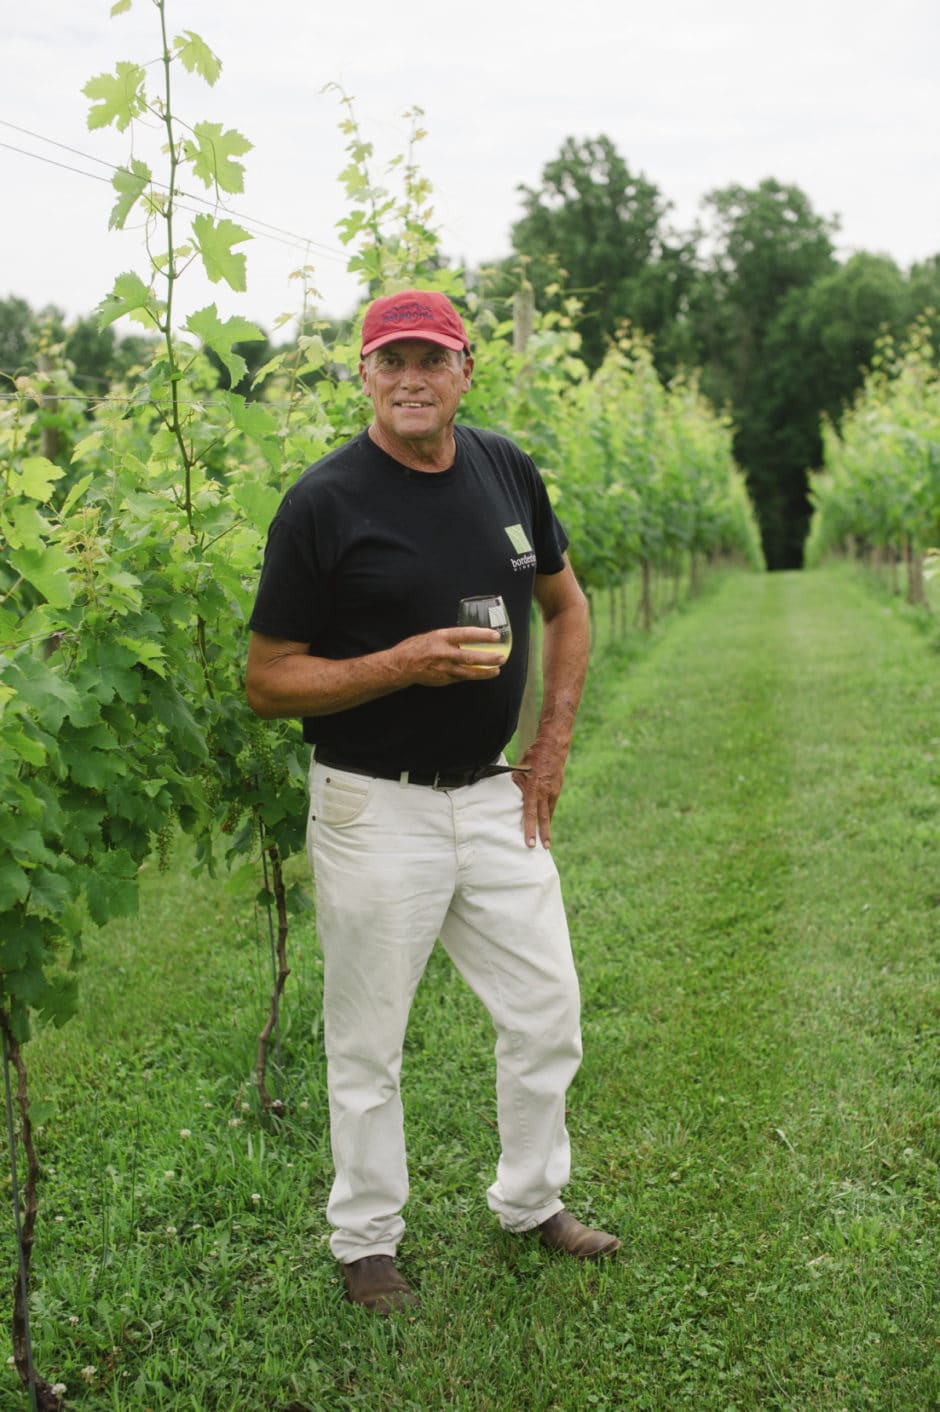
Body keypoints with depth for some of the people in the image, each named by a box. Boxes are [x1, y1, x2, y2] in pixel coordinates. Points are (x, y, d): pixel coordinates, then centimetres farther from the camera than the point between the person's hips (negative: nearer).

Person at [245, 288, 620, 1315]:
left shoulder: (507, 469, 3)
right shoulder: (323, 501, -12)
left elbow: (565, 607, 17)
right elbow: (267, 682, -10)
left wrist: (552, 747, 8)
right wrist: (404, 664, -23)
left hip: (496, 795, 5)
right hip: (375, 808, -5)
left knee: (548, 1010, 13)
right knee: (366, 1041, 8)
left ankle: (530, 1201, 35)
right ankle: (365, 1240, 28)